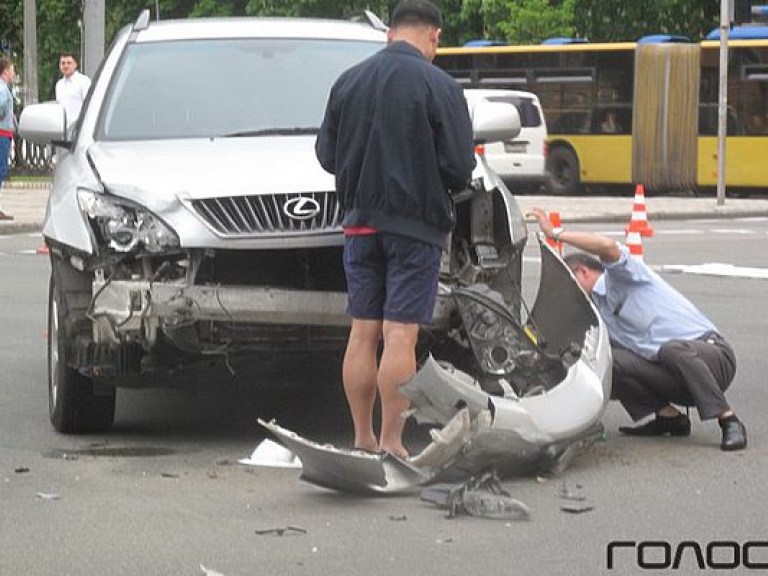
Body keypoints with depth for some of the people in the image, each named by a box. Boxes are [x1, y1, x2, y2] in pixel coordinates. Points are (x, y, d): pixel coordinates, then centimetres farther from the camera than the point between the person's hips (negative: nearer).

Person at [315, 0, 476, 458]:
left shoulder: (348, 82, 4)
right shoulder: (440, 87, -11)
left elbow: (326, 154, 9)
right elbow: (459, 168, -12)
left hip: (361, 223, 5)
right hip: (416, 224, -5)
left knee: (362, 334, 10)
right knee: (400, 336, -4)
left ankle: (362, 439, 14)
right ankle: (390, 443, -4)